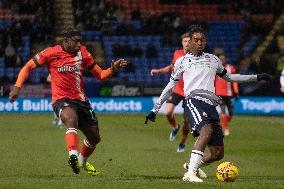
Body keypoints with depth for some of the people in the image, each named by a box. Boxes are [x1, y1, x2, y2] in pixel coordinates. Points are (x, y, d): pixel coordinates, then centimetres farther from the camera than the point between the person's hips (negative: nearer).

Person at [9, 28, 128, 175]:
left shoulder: (82, 53, 4)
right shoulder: (51, 53, -7)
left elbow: (100, 75, 11)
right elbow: (28, 67, 2)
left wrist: (113, 69, -8)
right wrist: (17, 86, -9)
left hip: (81, 100, 5)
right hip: (61, 100, -5)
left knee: (95, 138, 13)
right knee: (71, 118, -40)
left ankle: (82, 162, 43)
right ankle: (73, 155, -57)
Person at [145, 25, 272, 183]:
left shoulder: (213, 60, 25)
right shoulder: (182, 61, 16)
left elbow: (228, 77, 37)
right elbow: (170, 87, 21)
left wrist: (256, 77, 33)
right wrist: (155, 110, 18)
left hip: (211, 105, 5)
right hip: (194, 100, -5)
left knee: (218, 153, -2)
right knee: (207, 130, -36)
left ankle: (193, 165, 26)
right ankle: (190, 173, -42)